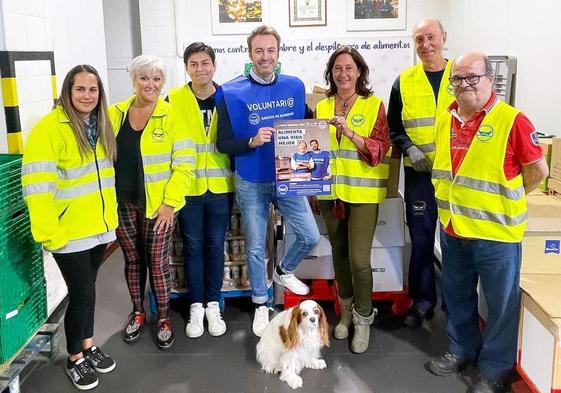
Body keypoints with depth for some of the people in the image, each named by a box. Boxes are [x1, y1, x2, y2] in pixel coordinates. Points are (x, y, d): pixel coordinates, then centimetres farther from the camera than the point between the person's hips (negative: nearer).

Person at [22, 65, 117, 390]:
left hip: (98, 226, 6)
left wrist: (110, 217, 15)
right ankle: (75, 358, 21)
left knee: (87, 288, 18)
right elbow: (38, 184, -20)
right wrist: (49, 232, -21)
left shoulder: (101, 125, 8)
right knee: (83, 292, 0)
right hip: (69, 231, -6)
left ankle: (88, 344, 36)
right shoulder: (49, 128, -16)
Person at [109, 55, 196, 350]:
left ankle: (163, 318, 25)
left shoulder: (171, 116, -8)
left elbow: (184, 163, -10)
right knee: (132, 259, 16)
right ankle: (137, 312, 35)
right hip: (122, 203, 4)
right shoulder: (115, 114, 3)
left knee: (158, 262, 6)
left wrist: (170, 202, -14)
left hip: (158, 204, -3)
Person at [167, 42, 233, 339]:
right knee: (193, 247, 8)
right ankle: (196, 307, 22)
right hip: (187, 188, -1)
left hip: (220, 188, 1)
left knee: (215, 246, 10)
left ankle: (213, 305, 24)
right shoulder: (174, 100, -2)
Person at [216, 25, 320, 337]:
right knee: (256, 247, 9)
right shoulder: (232, 93, -9)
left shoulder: (294, 86, 1)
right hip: (251, 182, -3)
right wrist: (252, 141, -27)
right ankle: (261, 305, 29)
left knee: (311, 237, 5)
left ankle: (284, 271, 36)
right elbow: (223, 143, -10)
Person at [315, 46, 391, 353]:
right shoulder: (322, 107, 9)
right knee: (339, 254, 14)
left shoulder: (374, 105, -4)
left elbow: (380, 149, -11)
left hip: (363, 192, -4)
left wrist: (349, 132, -24)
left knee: (359, 260, -7)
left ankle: (363, 318, 16)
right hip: (330, 192, 4)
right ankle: (346, 311, 33)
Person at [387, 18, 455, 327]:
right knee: (420, 237, 6)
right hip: (419, 172, 1)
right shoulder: (404, 82, 6)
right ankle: (422, 300, 22)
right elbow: (393, 127, 9)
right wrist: (409, 148, -8)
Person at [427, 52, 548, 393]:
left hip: (496, 231, -6)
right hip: (452, 227, 6)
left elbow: (538, 170, -7)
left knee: (501, 303, 10)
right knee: (457, 295, 20)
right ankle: (462, 349, 41)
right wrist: (460, 199, 12)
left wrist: (506, 198, 2)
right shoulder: (445, 120, 4)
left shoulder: (512, 120, -15)